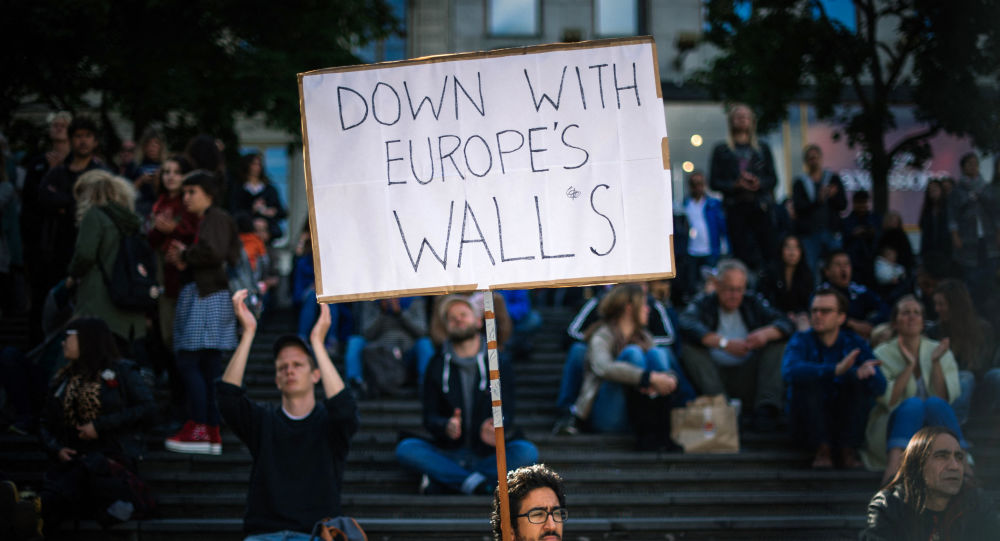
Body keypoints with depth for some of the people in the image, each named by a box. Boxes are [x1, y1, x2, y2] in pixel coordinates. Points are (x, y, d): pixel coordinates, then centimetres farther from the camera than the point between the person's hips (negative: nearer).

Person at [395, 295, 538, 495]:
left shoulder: (499, 363, 4)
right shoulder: (437, 366, 7)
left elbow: (507, 413, -7)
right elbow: (430, 417, 1)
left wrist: (494, 429, -33)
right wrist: (446, 426, -25)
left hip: (490, 454, 0)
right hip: (450, 454, 1)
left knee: (527, 452, -31)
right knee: (406, 449, -25)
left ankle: (442, 482, -30)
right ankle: (475, 483, -33)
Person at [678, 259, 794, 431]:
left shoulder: (753, 303, 13)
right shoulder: (703, 303, 4)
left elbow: (786, 324, 2)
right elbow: (687, 326, -19)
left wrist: (766, 333, -22)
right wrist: (725, 344, -27)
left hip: (748, 378, 2)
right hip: (713, 376, -2)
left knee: (777, 343, -11)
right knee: (689, 348, -24)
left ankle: (767, 409, -26)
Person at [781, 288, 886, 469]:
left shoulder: (855, 343, 1)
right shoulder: (801, 341, -4)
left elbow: (880, 386, -13)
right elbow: (790, 371, -29)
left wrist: (856, 374, -36)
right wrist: (836, 370, -41)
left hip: (847, 423, 1)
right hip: (809, 425, -1)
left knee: (860, 381, -21)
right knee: (806, 380, -26)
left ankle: (849, 450, -18)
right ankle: (822, 450, -22)